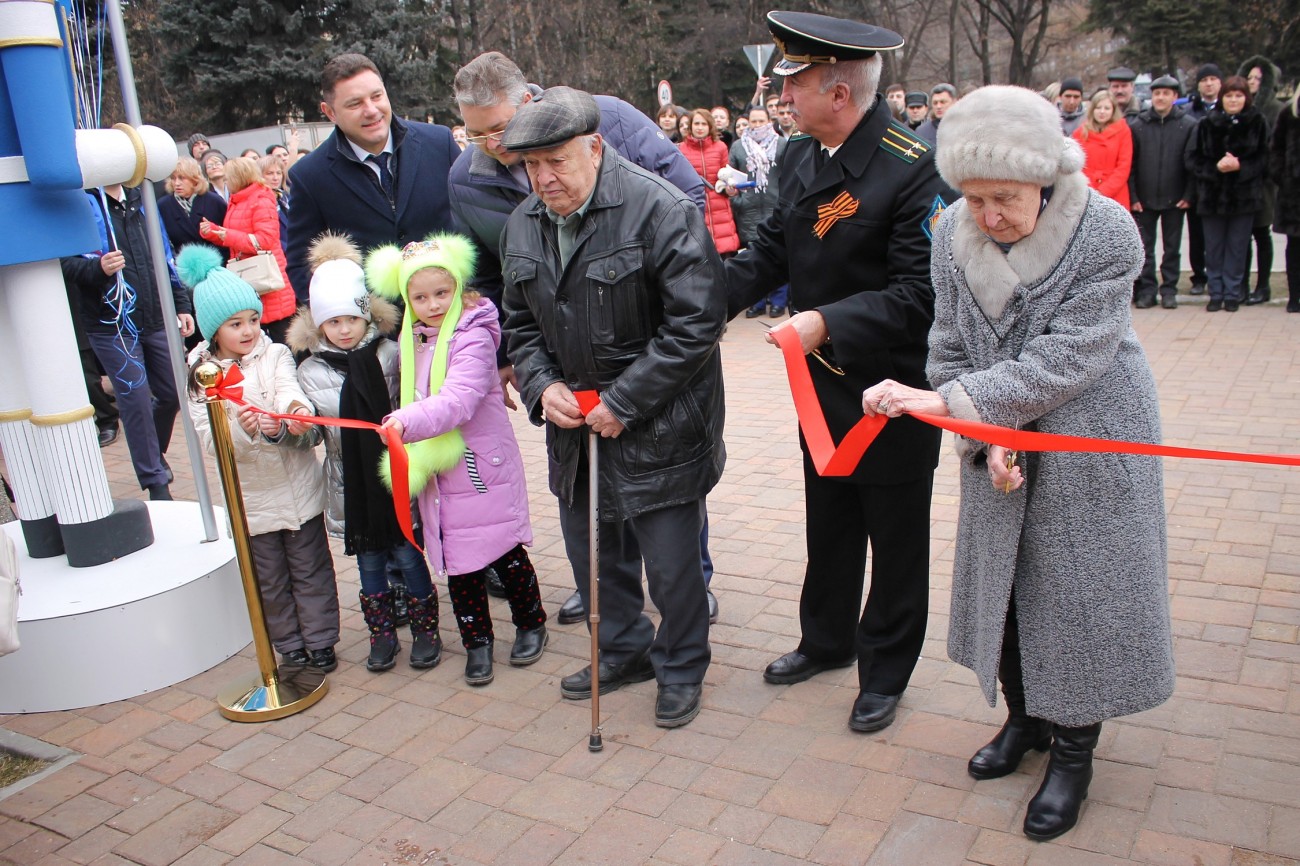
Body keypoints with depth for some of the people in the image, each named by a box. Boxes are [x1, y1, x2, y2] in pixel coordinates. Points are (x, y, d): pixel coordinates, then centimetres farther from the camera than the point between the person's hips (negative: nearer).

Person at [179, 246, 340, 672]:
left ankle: (320, 640, 25)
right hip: (251, 497, 1)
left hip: (299, 487, 0)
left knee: (311, 569, 10)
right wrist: (244, 429, -32)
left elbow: (289, 388, -23)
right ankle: (290, 647, 28)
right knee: (270, 580, 12)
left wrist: (296, 409, -46)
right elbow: (210, 438, -11)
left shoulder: (275, 355, -2)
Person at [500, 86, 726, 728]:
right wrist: (542, 386, -5)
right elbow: (521, 324, 14)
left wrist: (622, 402, -19)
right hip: (574, 421, 7)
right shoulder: (523, 226, 4)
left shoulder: (662, 212, -18)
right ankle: (626, 651, 43)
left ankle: (681, 668, 30)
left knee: (671, 563, 5)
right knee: (592, 551, 20)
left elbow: (694, 325, -20)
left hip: (658, 427, -6)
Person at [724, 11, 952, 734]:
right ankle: (828, 641, 43)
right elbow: (774, 249, 8)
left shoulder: (914, 168, -22)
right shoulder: (802, 157, 2)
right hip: (824, 387, 7)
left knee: (896, 542, 11)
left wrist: (829, 321, -32)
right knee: (829, 529, 22)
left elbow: (921, 292, -24)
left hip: (894, 392, -7)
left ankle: (885, 673, 29)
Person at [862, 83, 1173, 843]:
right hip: (1000, 446, 4)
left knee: (1077, 591, 5)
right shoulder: (954, 234, -10)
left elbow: (1062, 363, -26)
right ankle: (1024, 718, 38)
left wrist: (945, 402, -30)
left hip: (1089, 444, -4)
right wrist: (986, 440, -17)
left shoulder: (1106, 235, -22)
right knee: (1003, 579, 15)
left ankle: (1073, 752, 26)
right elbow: (951, 348, -4)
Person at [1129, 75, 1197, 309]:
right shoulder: (1138, 124, 1)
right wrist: (1133, 196, -5)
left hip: (1174, 199, 0)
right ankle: (1146, 290, 11)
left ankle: (1169, 290, 15)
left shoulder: (1188, 125, -1)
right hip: (1144, 199, 0)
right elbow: (1129, 163, 0)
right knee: (1144, 247, 3)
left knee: (1172, 248, 8)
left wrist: (1188, 195, -8)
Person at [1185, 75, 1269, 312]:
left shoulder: (1256, 123, -1)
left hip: (1244, 195, -1)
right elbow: (1193, 159, 0)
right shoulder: (1207, 124, 1)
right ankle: (1216, 293, 16)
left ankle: (1232, 294, 13)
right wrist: (1215, 168, -15)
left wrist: (1240, 166, -16)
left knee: (1237, 247, 4)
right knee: (1213, 248, 6)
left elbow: (1264, 159, -1)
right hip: (1212, 195, 1)